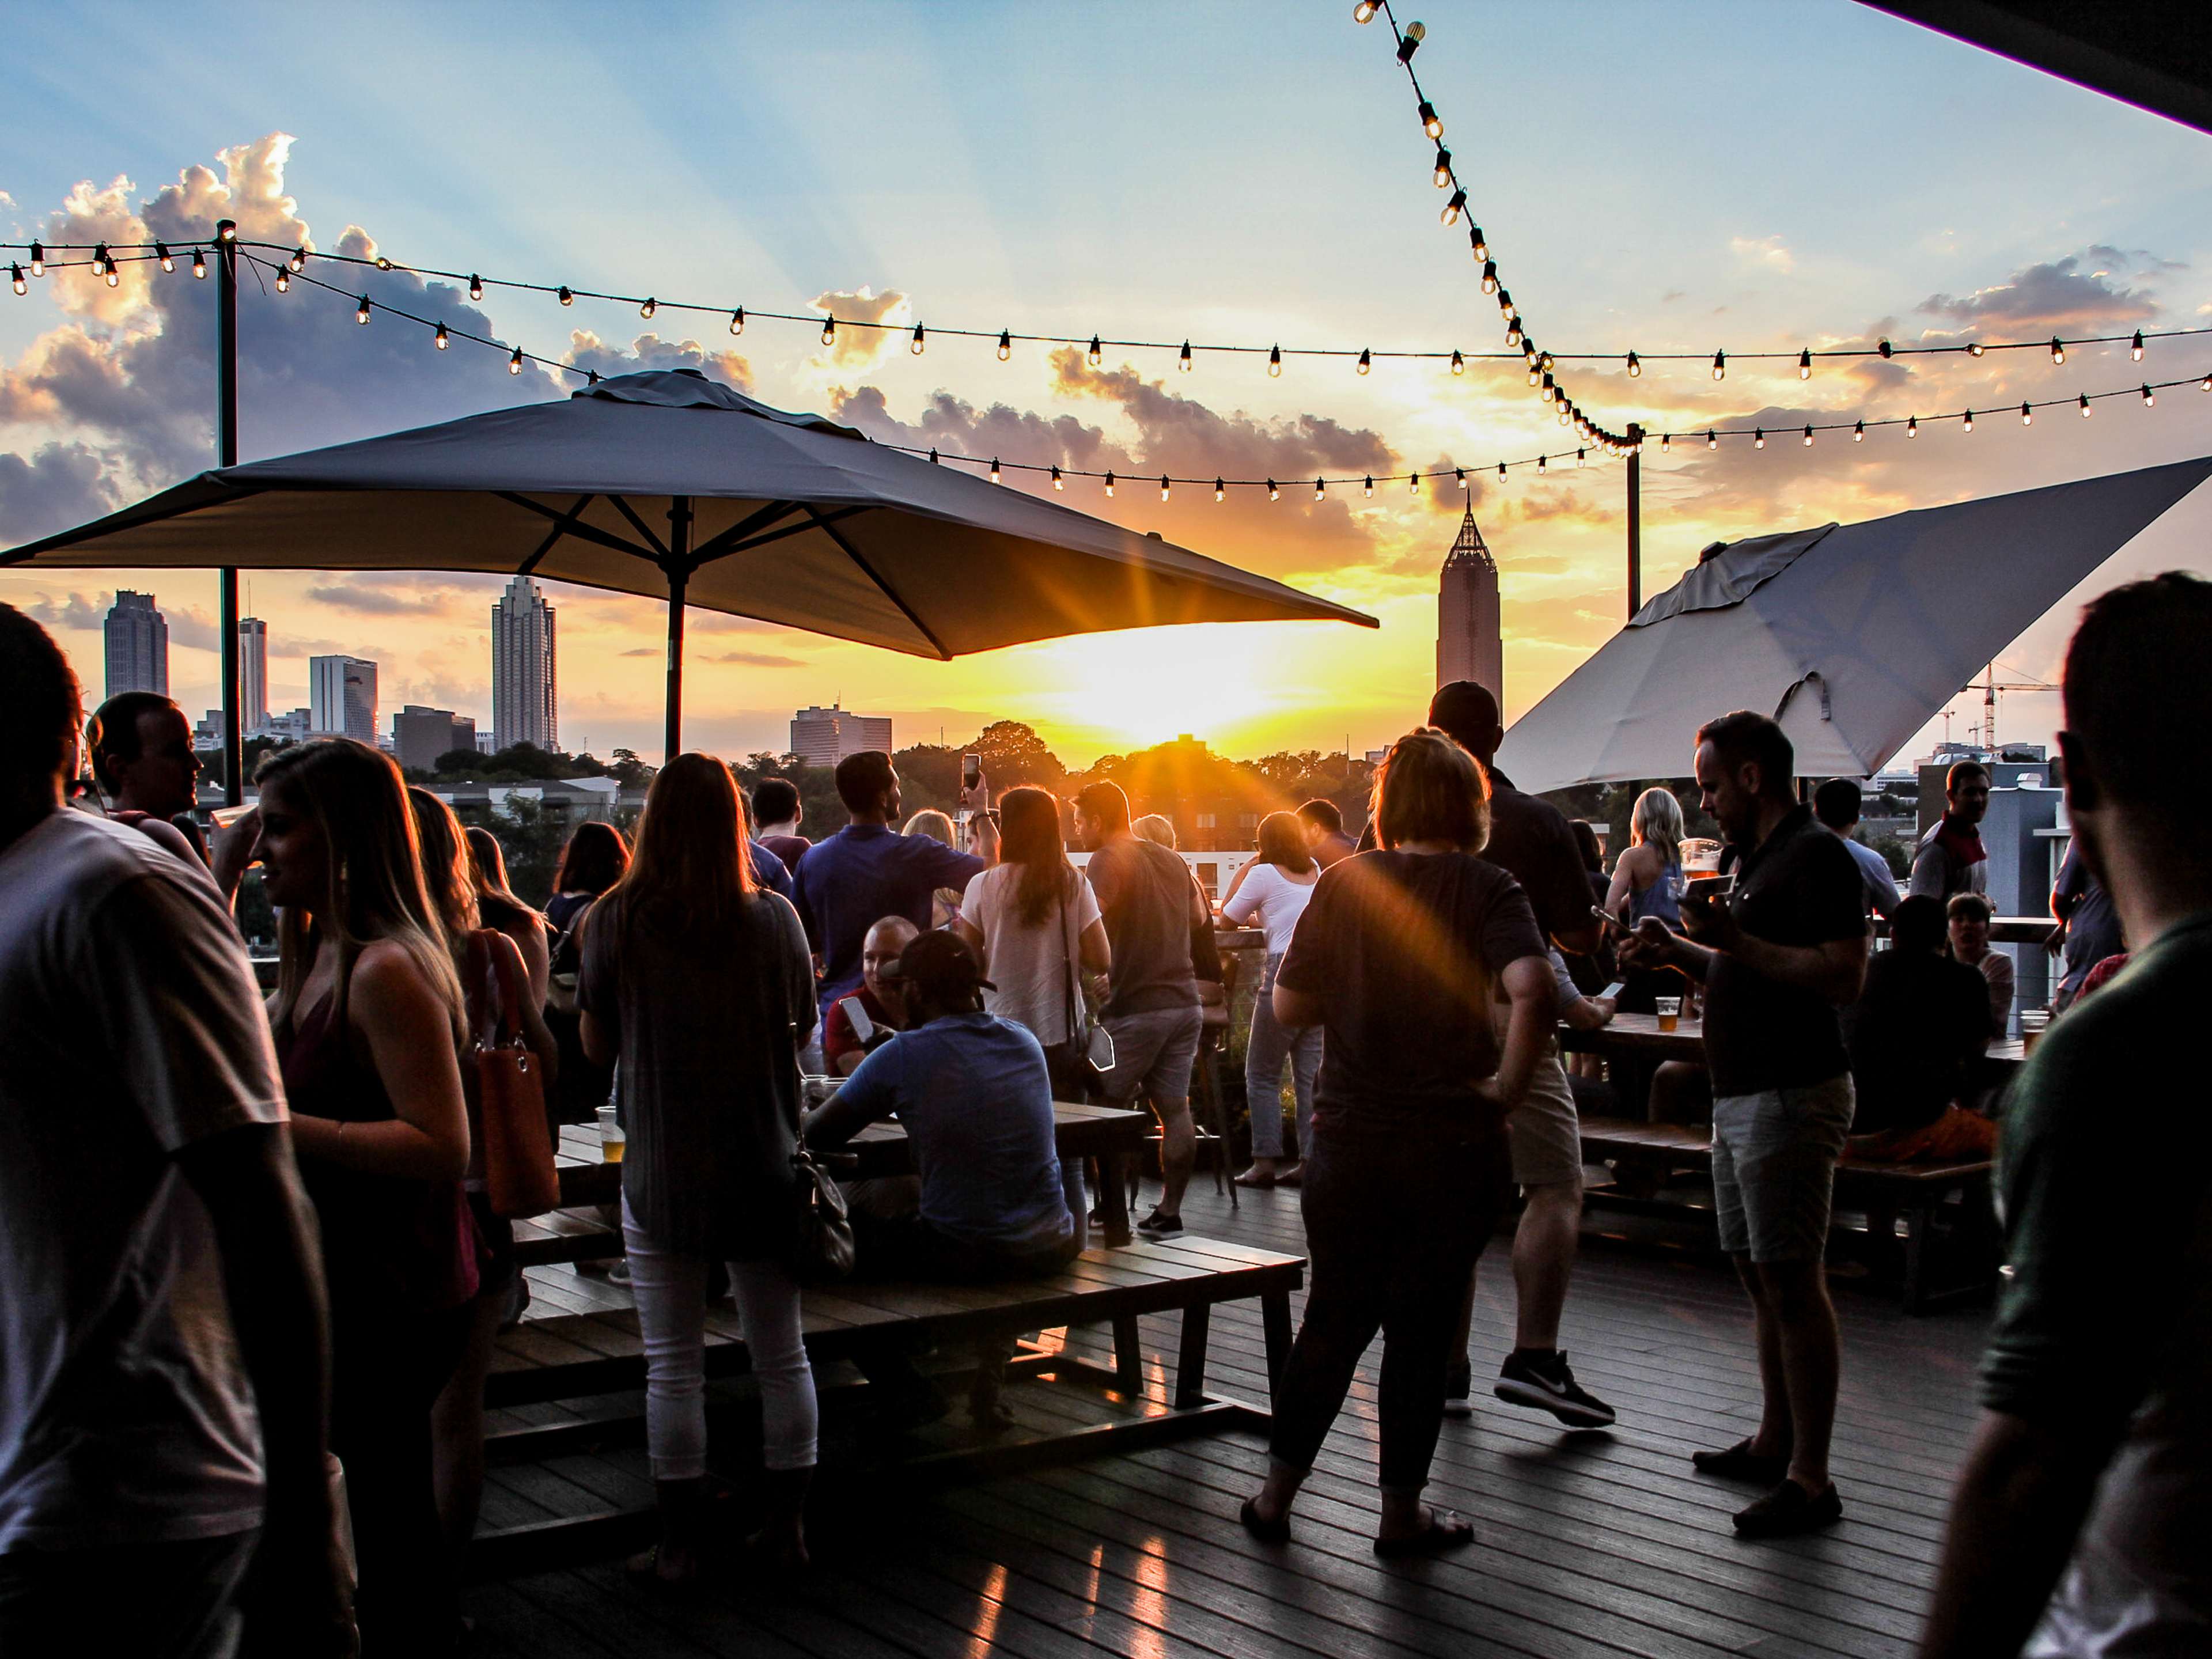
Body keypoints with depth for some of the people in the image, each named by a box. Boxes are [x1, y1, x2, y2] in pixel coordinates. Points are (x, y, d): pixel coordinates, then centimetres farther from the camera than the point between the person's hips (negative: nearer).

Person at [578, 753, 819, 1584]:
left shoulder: (616, 920, -10)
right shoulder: (774, 919, -7)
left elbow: (595, 1045, -1)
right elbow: (799, 1027, 5)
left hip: (662, 1172, -1)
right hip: (763, 1166, 2)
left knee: (673, 1365, 7)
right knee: (781, 1354, 13)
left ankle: (679, 1544, 14)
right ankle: (789, 1525, 22)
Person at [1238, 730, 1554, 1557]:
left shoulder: (1343, 884, -1)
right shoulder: (1487, 889, -7)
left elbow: (1289, 1004, 0)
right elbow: (1531, 990, -24)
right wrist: (1506, 1087, -13)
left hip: (1347, 1140, 2)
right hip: (1454, 1143, -2)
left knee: (1332, 1319, 16)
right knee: (1421, 1328, 9)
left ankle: (1275, 1496, 21)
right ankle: (1401, 1514, 18)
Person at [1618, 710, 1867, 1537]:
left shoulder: (1816, 856, -13)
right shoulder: (1758, 857, 19)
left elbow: (1843, 975, -23)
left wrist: (1735, 940, -22)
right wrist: (1684, 951, 13)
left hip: (1791, 1096, -10)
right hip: (1741, 1096, 10)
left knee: (1791, 1282, -9)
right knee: (1760, 1275, 14)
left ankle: (1810, 1478, -5)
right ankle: (1775, 1443, 24)